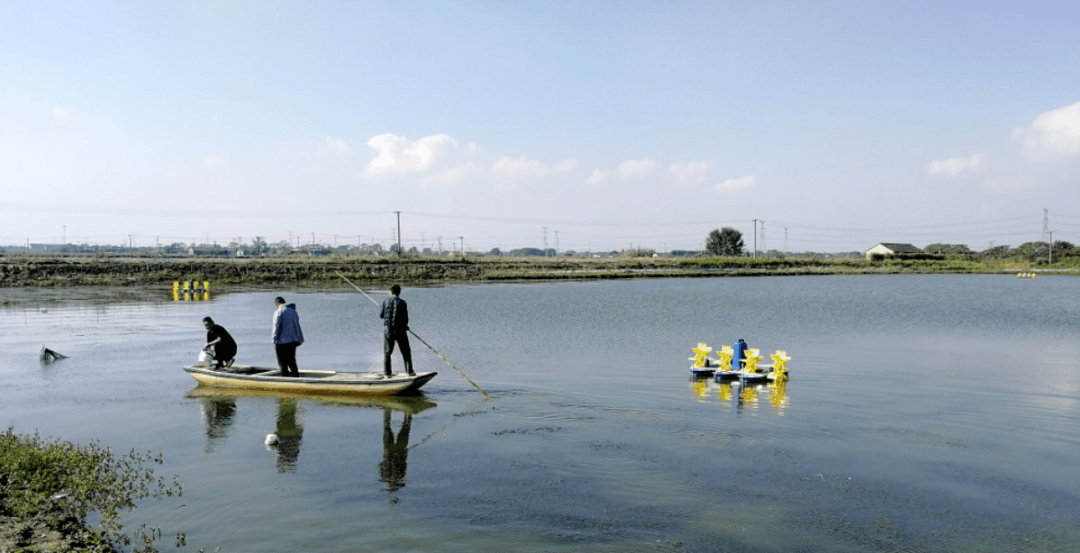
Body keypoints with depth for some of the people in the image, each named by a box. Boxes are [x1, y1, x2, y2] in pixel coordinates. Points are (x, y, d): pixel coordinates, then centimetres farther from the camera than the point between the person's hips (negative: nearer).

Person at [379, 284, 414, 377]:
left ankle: (387, 372, 9)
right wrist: (405, 325, 13)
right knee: (406, 352, 6)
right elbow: (405, 318, -7)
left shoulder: (386, 302, 0)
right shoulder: (402, 303, -7)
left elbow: (381, 315, 5)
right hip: (400, 329, -2)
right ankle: (409, 371, 4)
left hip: (387, 329, 2)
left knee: (387, 352, 11)